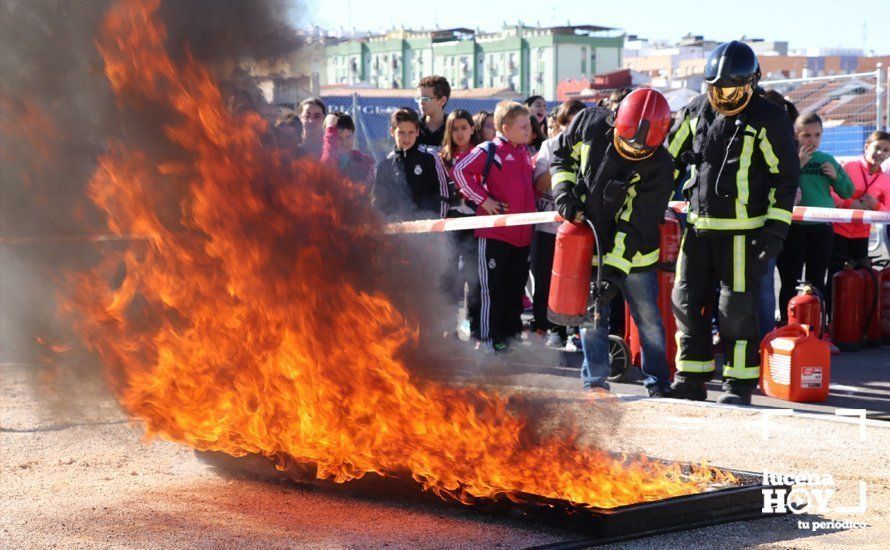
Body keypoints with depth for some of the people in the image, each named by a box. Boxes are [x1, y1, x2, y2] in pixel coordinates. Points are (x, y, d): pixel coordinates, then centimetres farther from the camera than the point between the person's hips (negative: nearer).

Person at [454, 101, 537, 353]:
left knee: (516, 287, 14)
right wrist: (482, 199, -15)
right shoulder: (488, 150, -9)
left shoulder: (525, 152, 14)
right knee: (493, 287, 0)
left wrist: (531, 208, 16)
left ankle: (513, 332, 24)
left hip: (522, 234, 7)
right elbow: (461, 170, -14)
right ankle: (491, 338, 7)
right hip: (494, 232, -7)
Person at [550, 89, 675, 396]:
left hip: (634, 253, -2)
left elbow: (635, 225, -22)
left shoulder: (659, 168, -22)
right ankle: (595, 381, 14)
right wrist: (564, 192, -9)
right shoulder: (590, 124, -14)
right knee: (592, 314, 5)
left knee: (648, 319, 4)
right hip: (589, 244, 2)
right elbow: (562, 153, 6)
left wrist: (614, 269, -27)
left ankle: (659, 384, 17)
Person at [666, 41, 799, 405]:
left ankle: (739, 385, 9)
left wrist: (776, 230, -10)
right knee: (687, 302, 7)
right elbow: (670, 159, 17)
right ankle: (691, 382, 18)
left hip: (742, 231, -5)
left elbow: (787, 177, -4)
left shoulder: (768, 119, -7)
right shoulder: (696, 112, 7)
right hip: (698, 227, 5)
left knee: (736, 308, -3)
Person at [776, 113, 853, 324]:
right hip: (792, 227, -3)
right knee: (790, 282, 1)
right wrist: (798, 164, -19)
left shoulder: (827, 160, 8)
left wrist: (836, 176, -6)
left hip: (822, 228, 3)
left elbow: (847, 192, 12)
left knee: (817, 281, 11)